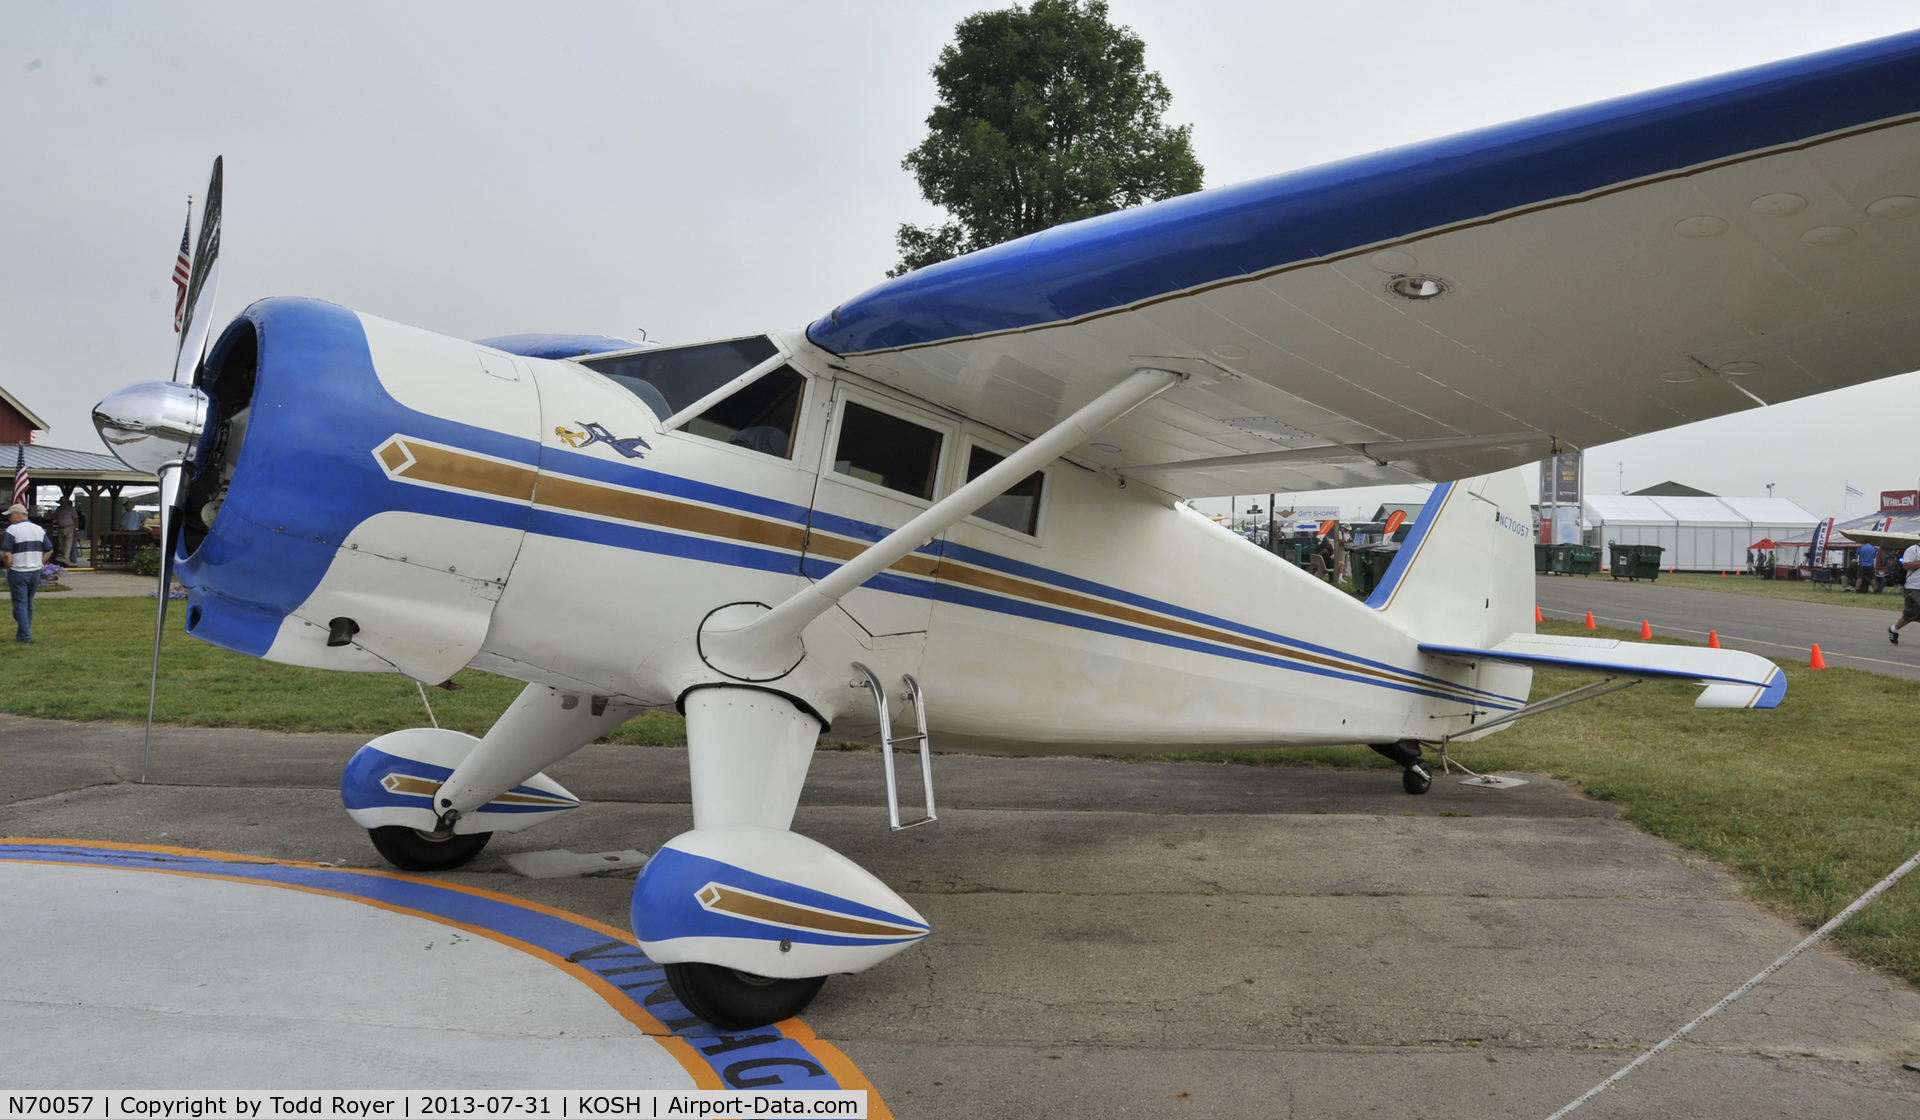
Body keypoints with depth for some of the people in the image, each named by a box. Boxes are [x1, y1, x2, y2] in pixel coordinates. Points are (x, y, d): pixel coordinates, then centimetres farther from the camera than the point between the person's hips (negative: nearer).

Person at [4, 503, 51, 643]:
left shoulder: (12, 529, -11)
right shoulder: (39, 529, 7)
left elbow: (6, 554, -17)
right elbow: (49, 550, 9)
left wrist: (9, 567, -3)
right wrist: (40, 563, 13)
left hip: (18, 573, -6)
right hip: (35, 572, 6)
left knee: (20, 604, 0)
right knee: (29, 604, 15)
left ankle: (24, 636, -1)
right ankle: (26, 632, 21)